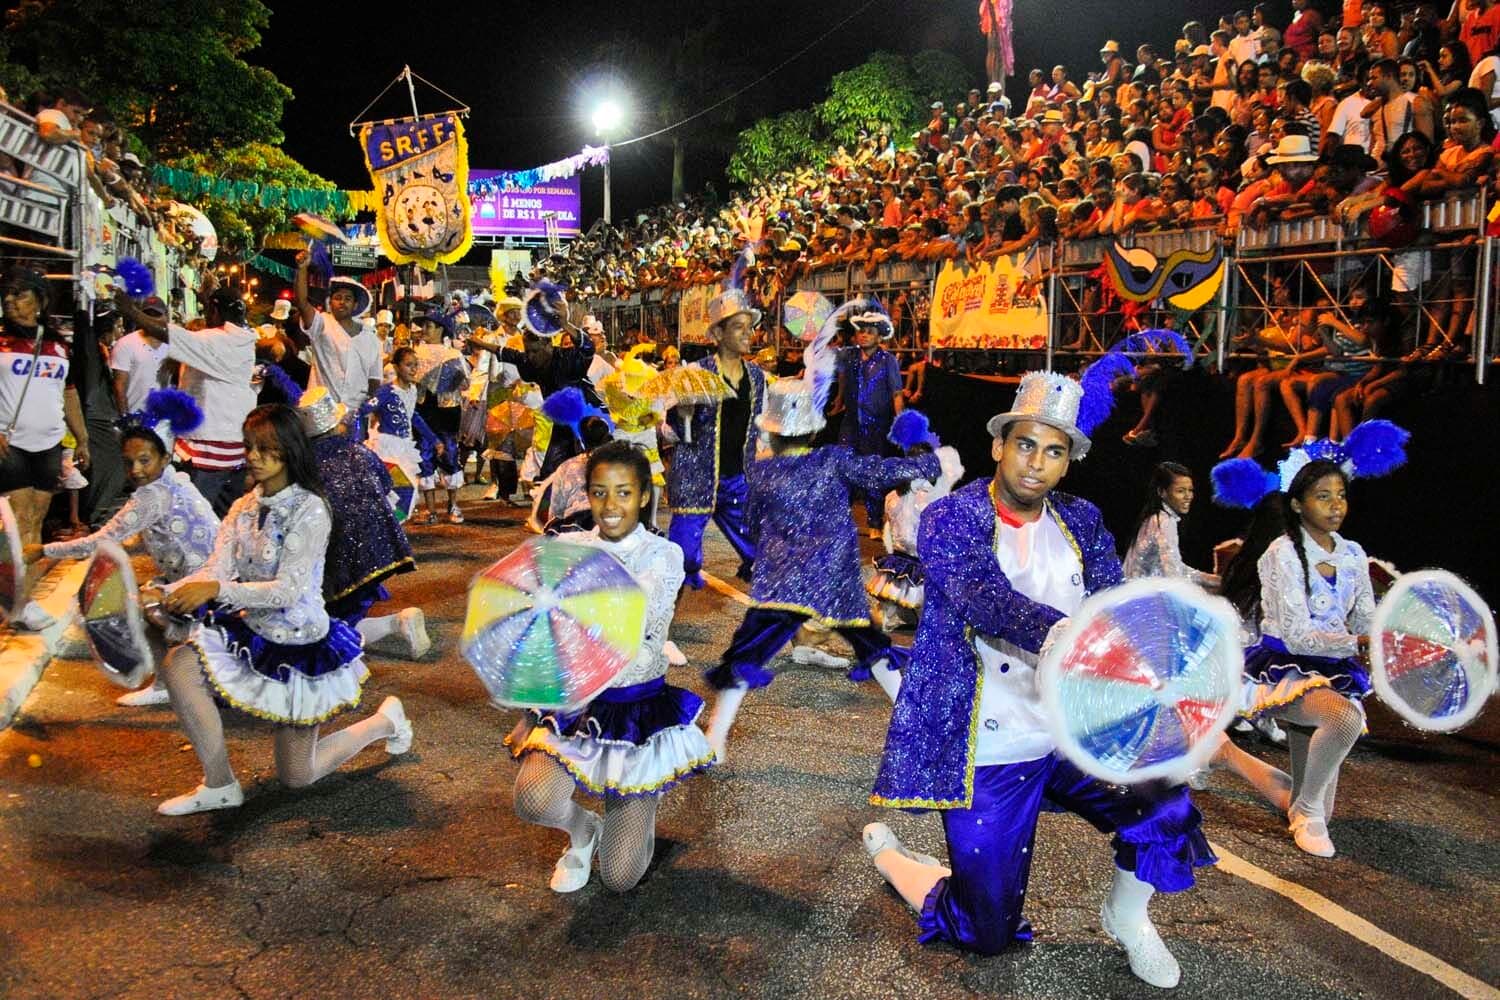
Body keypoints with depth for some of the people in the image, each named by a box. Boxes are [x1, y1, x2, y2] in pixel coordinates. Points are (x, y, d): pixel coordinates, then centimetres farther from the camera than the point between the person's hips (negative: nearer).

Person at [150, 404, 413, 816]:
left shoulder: (309, 510, -19)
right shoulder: (244, 508, 1)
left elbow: (287, 590, -25)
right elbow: (216, 570, -9)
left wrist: (216, 591, -36)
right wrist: (166, 593, -28)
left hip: (300, 643, -6)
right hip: (252, 631, 6)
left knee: (296, 776, 4)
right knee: (179, 665, -23)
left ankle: (384, 722, 30)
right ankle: (219, 785, -6)